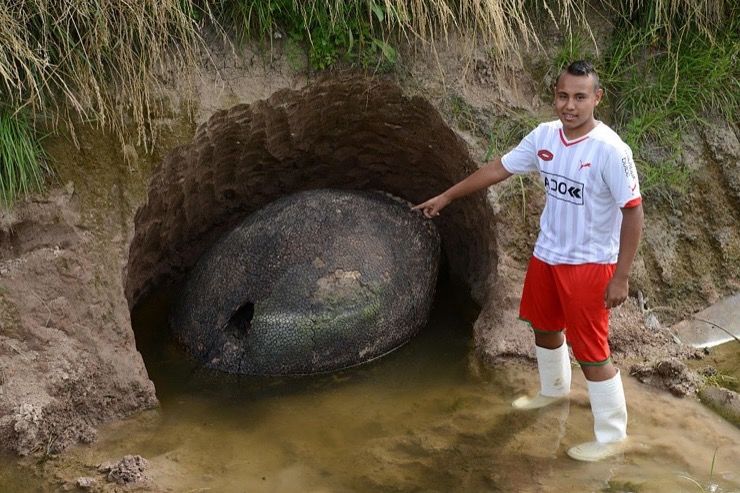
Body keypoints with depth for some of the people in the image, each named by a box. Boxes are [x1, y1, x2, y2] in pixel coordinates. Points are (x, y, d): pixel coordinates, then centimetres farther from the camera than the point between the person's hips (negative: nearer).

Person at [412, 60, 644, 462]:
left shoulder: (610, 150, -25)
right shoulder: (544, 136, -5)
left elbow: (633, 212, -20)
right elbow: (498, 168, 7)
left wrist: (621, 277, -20)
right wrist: (446, 197, 13)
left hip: (589, 264, -7)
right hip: (547, 254, 7)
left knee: (590, 351, -1)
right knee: (544, 325, 26)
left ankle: (611, 436, 16)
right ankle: (553, 389, 53)